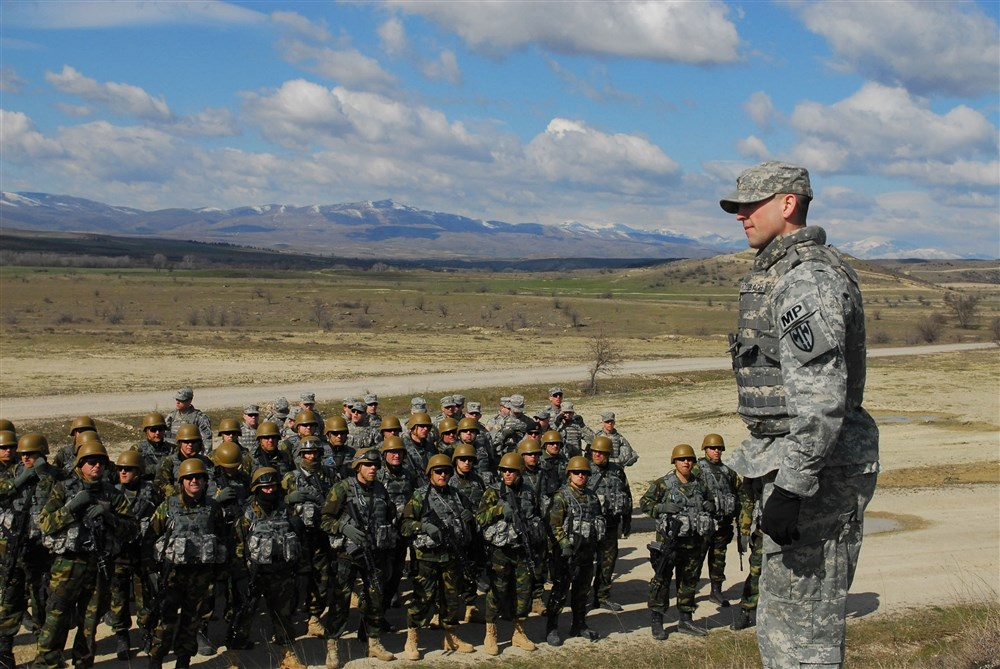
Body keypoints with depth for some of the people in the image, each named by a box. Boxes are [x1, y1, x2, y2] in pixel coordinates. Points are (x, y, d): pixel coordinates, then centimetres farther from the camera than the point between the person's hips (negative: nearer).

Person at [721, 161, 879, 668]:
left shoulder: (807, 280, -18)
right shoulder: (782, 272, 16)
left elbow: (822, 398, -26)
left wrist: (790, 489, -27)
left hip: (815, 473, -11)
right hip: (806, 465, 11)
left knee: (801, 628, -4)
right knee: (781, 621, 18)